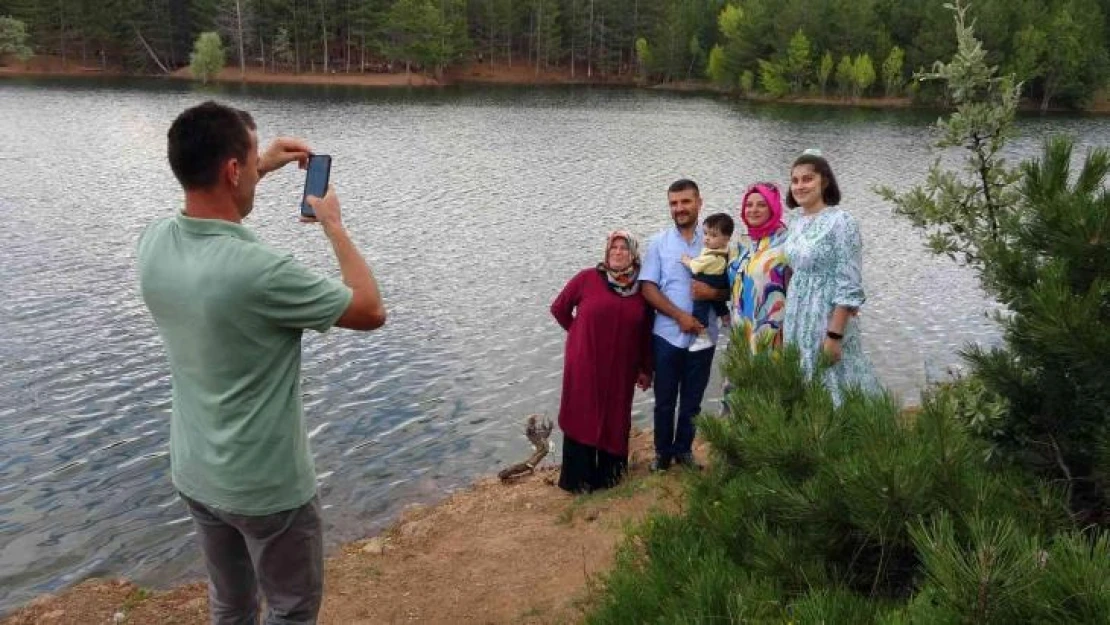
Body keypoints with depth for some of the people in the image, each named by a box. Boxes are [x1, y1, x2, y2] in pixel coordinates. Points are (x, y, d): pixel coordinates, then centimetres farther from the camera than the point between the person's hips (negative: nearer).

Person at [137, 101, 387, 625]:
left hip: (194, 475, 7)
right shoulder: (259, 271, -31)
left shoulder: (153, 243, -9)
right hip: (267, 487, -6)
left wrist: (262, 169, 16)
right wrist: (334, 227, -6)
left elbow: (203, 206, 18)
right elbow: (371, 312, -16)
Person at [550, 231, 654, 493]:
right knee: (582, 418, 5)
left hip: (621, 368, 3)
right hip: (585, 364, -3)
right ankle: (578, 478, 19)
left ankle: (609, 473, 31)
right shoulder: (587, 278, -8)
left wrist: (646, 369, 12)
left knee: (615, 419, 13)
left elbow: (645, 333, 8)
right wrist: (581, 333, 7)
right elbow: (559, 308, 3)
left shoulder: (641, 288, 2)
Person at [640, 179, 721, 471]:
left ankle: (683, 449, 31)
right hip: (667, 334, -1)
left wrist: (713, 292, -20)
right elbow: (648, 288, -5)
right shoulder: (659, 242, 1)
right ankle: (663, 452, 26)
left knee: (692, 400, 13)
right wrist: (680, 316, -15)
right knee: (665, 400, 10)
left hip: (703, 335, 1)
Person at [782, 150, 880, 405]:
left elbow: (849, 286, -16)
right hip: (797, 322, 7)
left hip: (827, 320, -7)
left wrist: (834, 334, -20)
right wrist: (786, 325, 12)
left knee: (831, 391, 1)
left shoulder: (841, 221, -13)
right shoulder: (796, 224, 8)